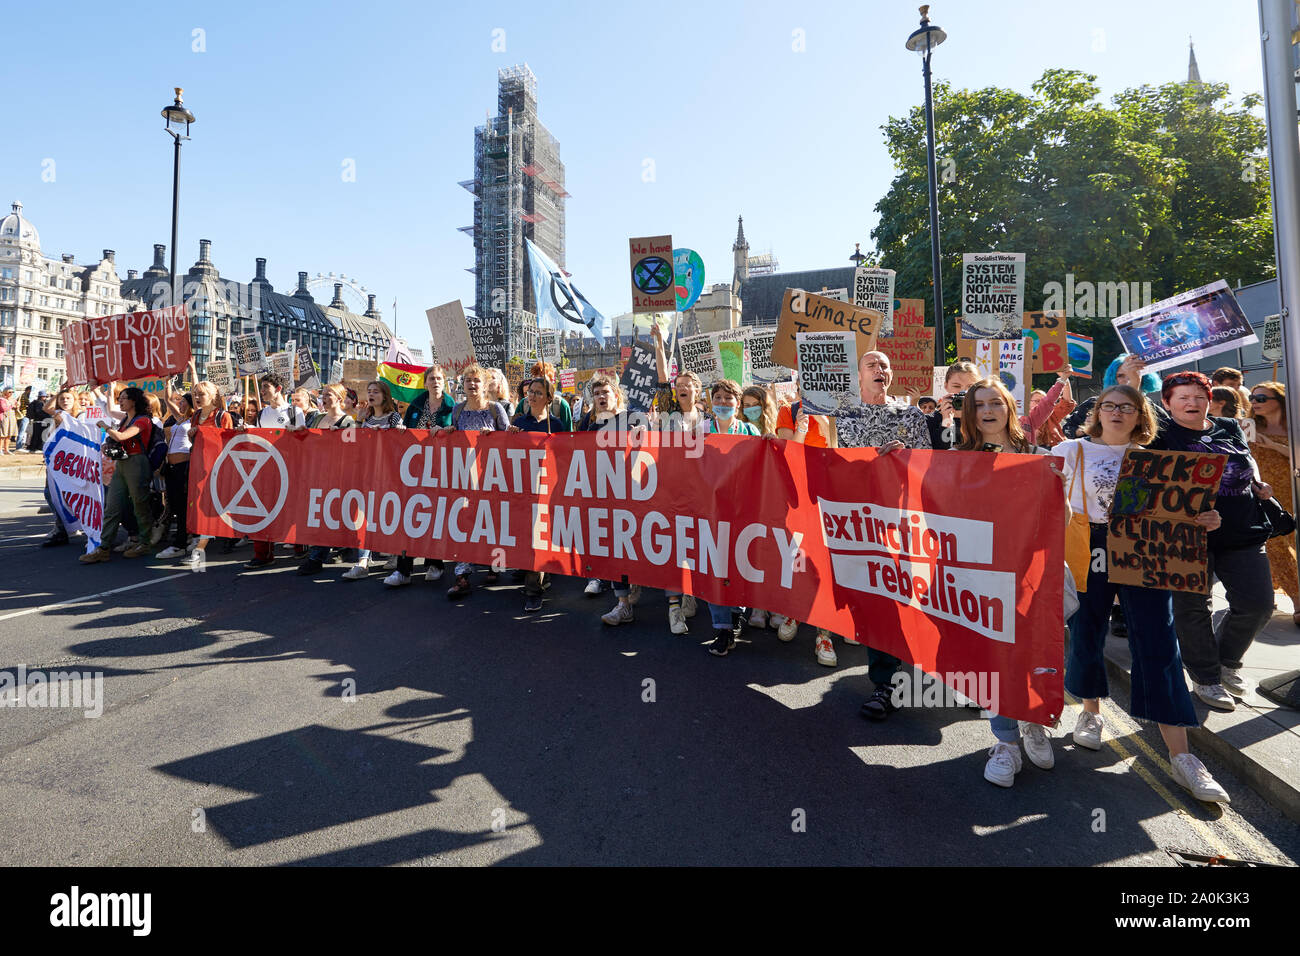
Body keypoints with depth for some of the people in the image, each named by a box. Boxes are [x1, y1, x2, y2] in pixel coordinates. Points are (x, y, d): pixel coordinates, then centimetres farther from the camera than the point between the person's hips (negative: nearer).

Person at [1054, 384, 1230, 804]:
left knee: (1159, 649, -4)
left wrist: (1203, 520, -7)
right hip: (1089, 553, -1)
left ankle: (1180, 756, 1)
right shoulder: (1072, 450, 4)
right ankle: (1091, 711, 32)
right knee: (1086, 637, 6)